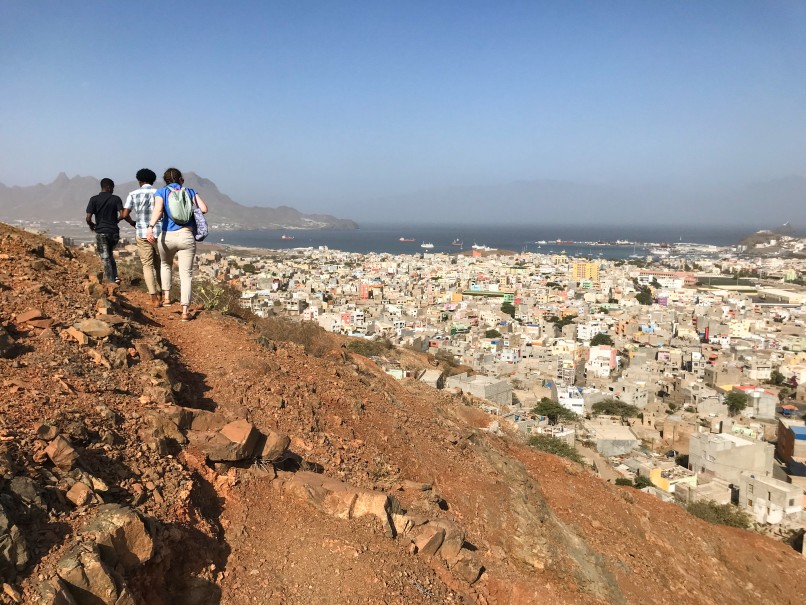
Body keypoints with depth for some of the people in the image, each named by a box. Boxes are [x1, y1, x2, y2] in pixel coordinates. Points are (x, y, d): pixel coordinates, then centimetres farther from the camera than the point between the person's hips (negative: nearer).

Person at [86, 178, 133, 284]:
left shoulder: (94, 199, -1)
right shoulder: (116, 199, 0)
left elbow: (88, 218, -7)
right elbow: (122, 215, -11)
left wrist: (91, 225, 14)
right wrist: (129, 222, 9)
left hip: (101, 232, -2)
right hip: (114, 232, 2)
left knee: (105, 259, 4)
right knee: (110, 255, 22)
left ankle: (112, 282, 1)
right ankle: (115, 277, 9)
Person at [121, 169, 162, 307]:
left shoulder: (133, 194, 3)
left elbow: (125, 214, -2)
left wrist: (133, 223, 18)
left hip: (142, 234, -1)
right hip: (159, 232, 1)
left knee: (147, 265, 3)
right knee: (159, 264, 15)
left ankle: (154, 298, -6)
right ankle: (160, 295, 20)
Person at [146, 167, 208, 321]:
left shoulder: (161, 192, 8)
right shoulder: (189, 192, 12)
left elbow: (158, 210, -12)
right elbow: (204, 209, 1)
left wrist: (150, 227, -26)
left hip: (167, 237, 1)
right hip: (186, 236, -1)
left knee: (165, 264, 31)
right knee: (186, 274, 0)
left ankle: (166, 297, 28)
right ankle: (185, 311, -7)